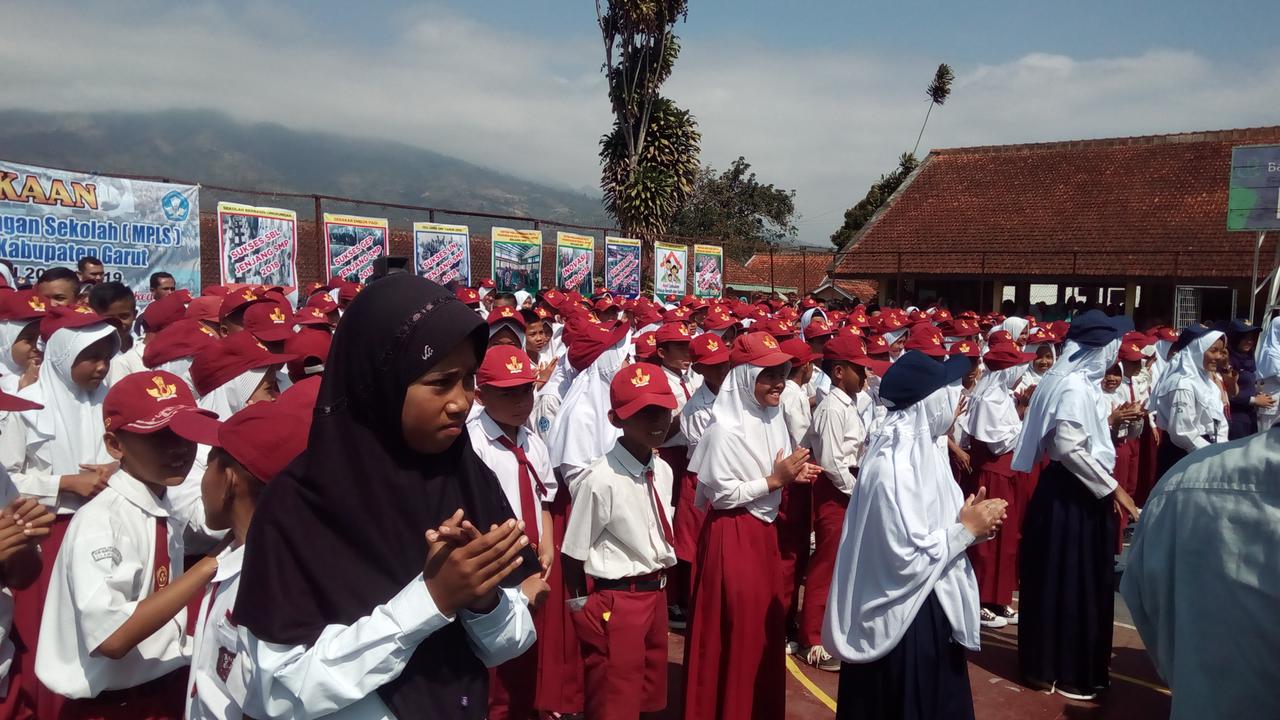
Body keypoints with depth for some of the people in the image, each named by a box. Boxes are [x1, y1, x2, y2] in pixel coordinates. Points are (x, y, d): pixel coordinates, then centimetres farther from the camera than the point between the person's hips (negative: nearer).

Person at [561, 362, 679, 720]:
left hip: (657, 595, 7)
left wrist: (658, 587, 15)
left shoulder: (664, 471, 1)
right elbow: (574, 553, -14)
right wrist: (583, 609, -5)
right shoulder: (601, 479, -22)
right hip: (616, 601, -7)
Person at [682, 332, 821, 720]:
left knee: (766, 625, 17)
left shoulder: (772, 419, 5)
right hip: (732, 535, -8)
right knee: (736, 630, 2)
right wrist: (774, 480, -18)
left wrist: (792, 474, -3)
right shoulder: (725, 429, -20)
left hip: (763, 530, 8)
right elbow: (722, 494, -21)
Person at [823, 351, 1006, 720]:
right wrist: (968, 529, -15)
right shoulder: (892, 466, -24)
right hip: (902, 618, -9)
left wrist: (969, 521, -4)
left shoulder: (921, 449, 4)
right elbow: (909, 558, -26)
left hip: (933, 606, 9)